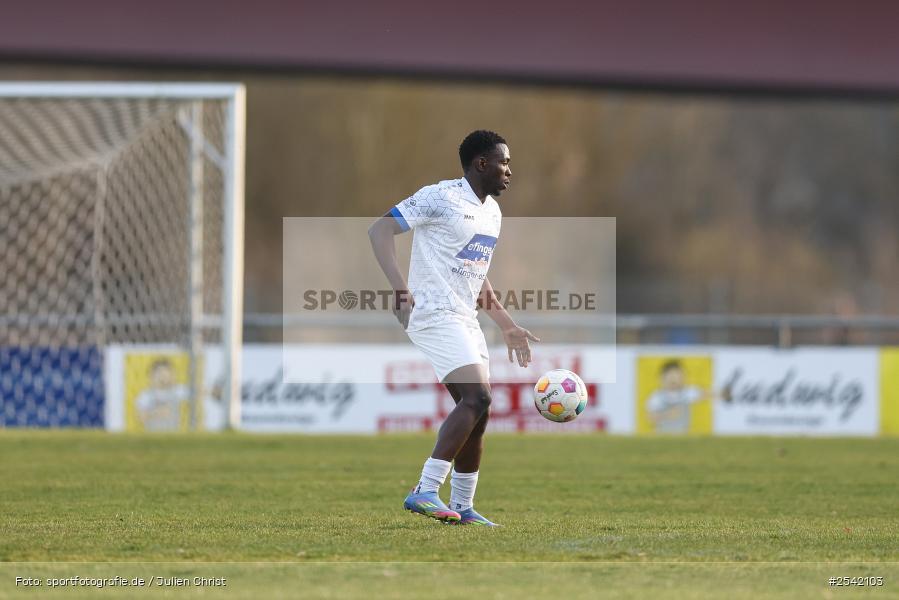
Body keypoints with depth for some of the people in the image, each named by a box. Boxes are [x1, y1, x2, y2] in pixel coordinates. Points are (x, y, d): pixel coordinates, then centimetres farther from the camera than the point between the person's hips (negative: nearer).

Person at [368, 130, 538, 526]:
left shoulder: (492, 211, 17)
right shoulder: (440, 197, -10)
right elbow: (380, 230, -14)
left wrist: (507, 326, 27)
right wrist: (401, 288, -24)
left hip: (465, 320, 9)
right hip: (435, 314, -9)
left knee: (477, 409, 8)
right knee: (477, 397, -21)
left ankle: (462, 507, 16)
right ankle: (425, 492, -21)